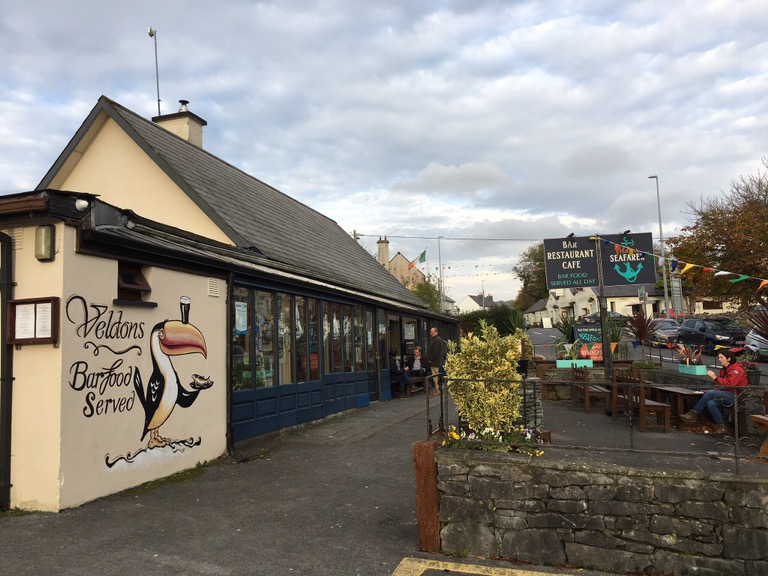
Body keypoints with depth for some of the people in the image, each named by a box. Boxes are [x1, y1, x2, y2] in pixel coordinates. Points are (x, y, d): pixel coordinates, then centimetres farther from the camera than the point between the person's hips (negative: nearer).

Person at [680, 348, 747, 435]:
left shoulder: (737, 369, -9)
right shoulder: (724, 369, 18)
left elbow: (729, 384, -23)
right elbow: (722, 384, 18)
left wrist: (715, 378, -26)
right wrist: (717, 387, -2)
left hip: (736, 396, -8)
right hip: (727, 395, 8)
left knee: (709, 393, -27)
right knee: (711, 403, -21)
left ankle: (694, 413, -19)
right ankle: (722, 427, -12)